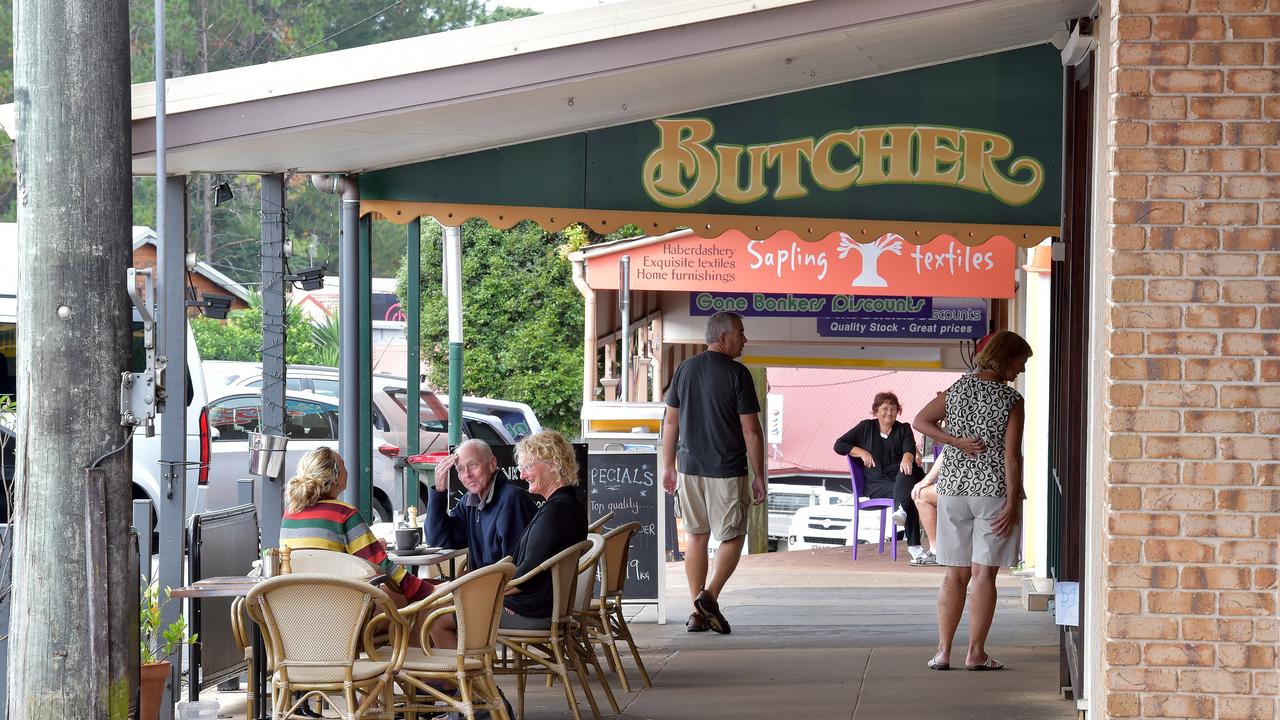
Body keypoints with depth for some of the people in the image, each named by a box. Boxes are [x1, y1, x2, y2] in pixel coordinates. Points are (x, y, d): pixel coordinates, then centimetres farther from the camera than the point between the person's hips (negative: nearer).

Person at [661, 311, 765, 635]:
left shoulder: (685, 369, 6)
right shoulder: (737, 374, -10)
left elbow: (670, 422, 11)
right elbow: (751, 431, -10)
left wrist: (668, 467, 19)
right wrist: (759, 477, -4)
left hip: (689, 469, 5)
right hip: (727, 472, -5)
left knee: (697, 536, 12)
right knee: (732, 537, 6)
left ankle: (697, 611, 10)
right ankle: (709, 596, -12)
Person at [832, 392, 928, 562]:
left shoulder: (904, 429, 18)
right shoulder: (866, 427, 16)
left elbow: (909, 449, -5)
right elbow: (839, 445, 14)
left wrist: (907, 459, -31)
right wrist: (862, 452, -2)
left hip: (902, 477, 2)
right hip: (877, 484, -2)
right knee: (909, 495, -35)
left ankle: (901, 510, -62)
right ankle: (914, 545, -51)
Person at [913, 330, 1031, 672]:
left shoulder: (957, 389, 4)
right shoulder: (1011, 400, -9)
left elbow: (921, 421, 7)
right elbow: (1012, 455, -12)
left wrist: (957, 442, -1)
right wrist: (1012, 503, -10)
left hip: (953, 489, 4)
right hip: (994, 490, -4)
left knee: (956, 574, 9)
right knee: (984, 573, -1)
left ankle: (943, 650, 6)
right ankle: (976, 653, -1)